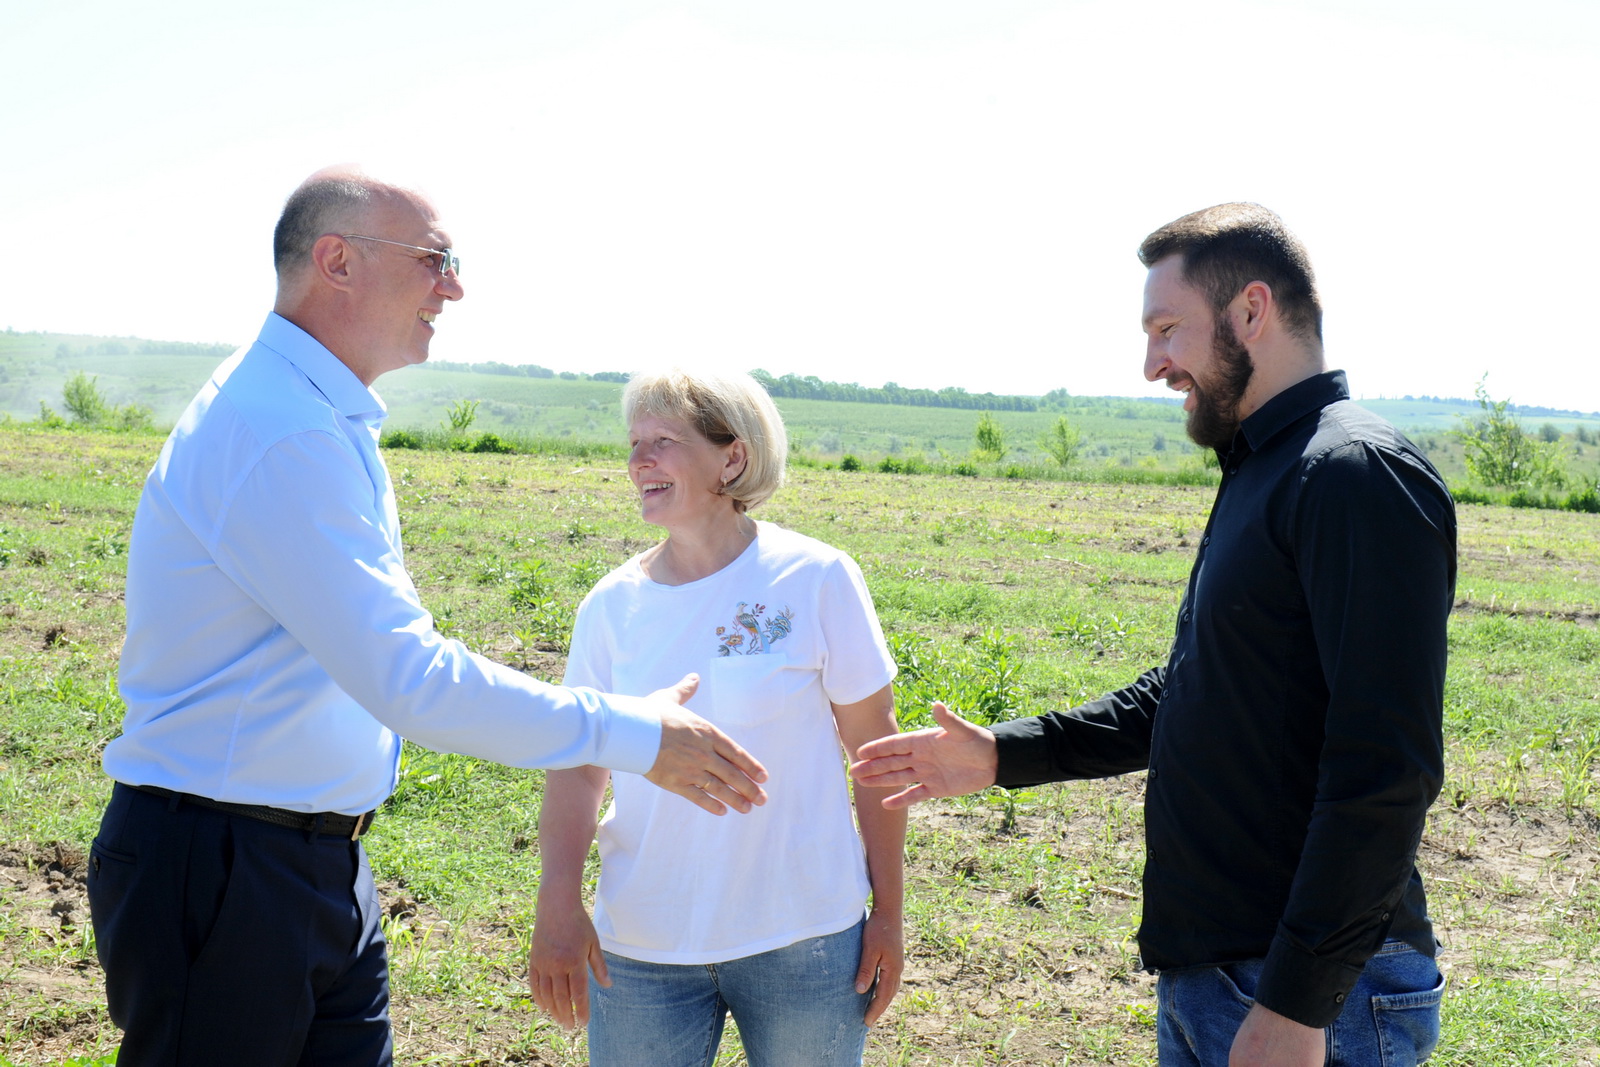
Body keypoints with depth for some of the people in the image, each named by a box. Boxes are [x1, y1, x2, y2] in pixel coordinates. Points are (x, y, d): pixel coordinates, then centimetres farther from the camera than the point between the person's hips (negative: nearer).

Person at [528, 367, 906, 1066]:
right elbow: (577, 765, 1)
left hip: (802, 939, -2)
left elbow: (875, 755, -3)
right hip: (640, 946, 2)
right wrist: (557, 903, -13)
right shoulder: (610, 605, 0)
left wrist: (887, 913, -1)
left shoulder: (817, 579, -8)